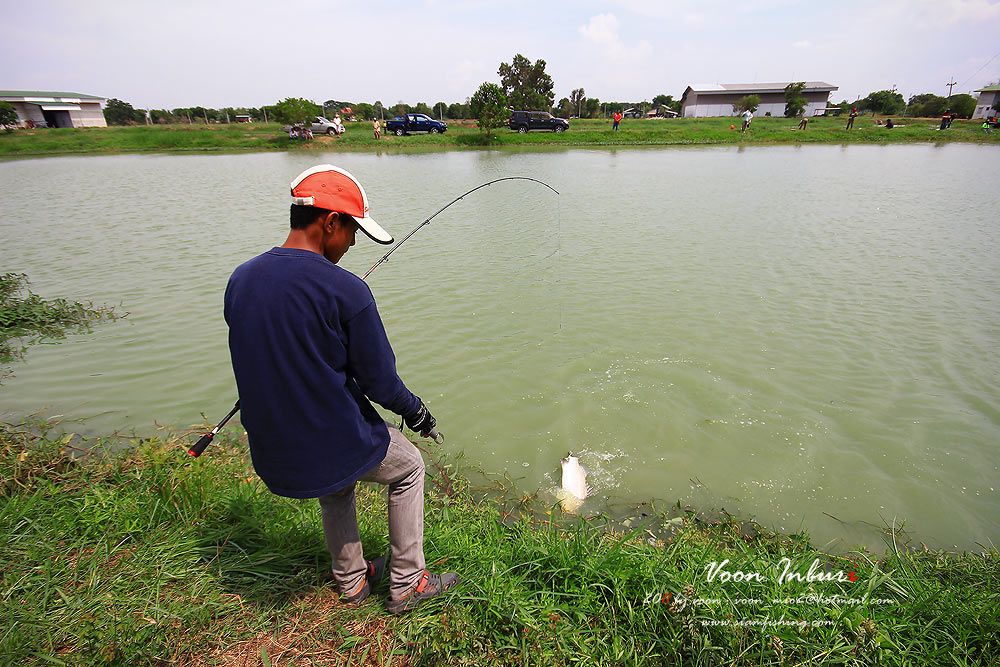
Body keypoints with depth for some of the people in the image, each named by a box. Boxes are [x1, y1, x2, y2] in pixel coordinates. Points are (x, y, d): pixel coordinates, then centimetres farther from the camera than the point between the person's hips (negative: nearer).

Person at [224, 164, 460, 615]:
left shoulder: (239, 280, -2)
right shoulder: (345, 290, -23)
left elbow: (256, 366, 9)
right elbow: (379, 378, -15)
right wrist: (415, 411, 5)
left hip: (270, 455, 6)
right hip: (337, 446, -6)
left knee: (335, 486, 36)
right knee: (408, 467, 23)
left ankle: (352, 582, 49)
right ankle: (407, 584, 30)